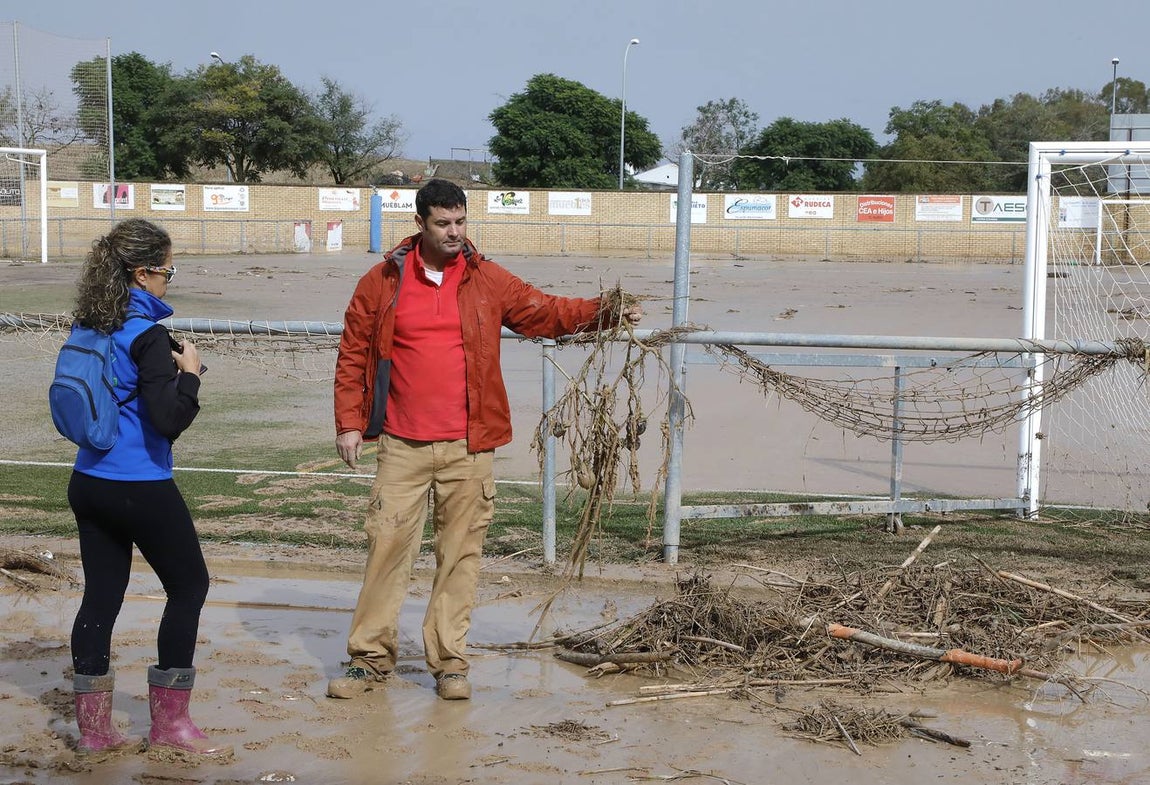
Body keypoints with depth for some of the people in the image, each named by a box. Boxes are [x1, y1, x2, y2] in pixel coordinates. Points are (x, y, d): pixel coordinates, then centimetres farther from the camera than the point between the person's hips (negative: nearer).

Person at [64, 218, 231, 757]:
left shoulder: (90, 328, 6)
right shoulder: (147, 335, -18)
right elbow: (169, 420, -24)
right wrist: (189, 373, -8)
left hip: (89, 484, 8)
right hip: (140, 487, -7)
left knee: (101, 595, 12)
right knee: (189, 586, 8)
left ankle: (93, 728, 16)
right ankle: (169, 722, 12)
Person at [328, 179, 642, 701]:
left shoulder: (487, 281, 5)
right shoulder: (383, 281, 3)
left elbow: (545, 311, 2)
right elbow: (353, 354, 5)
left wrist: (601, 312, -14)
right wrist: (349, 422, 0)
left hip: (467, 447, 1)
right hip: (402, 445, -1)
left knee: (460, 552, 5)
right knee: (387, 545, 1)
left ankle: (449, 661, 14)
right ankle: (370, 657, 11)